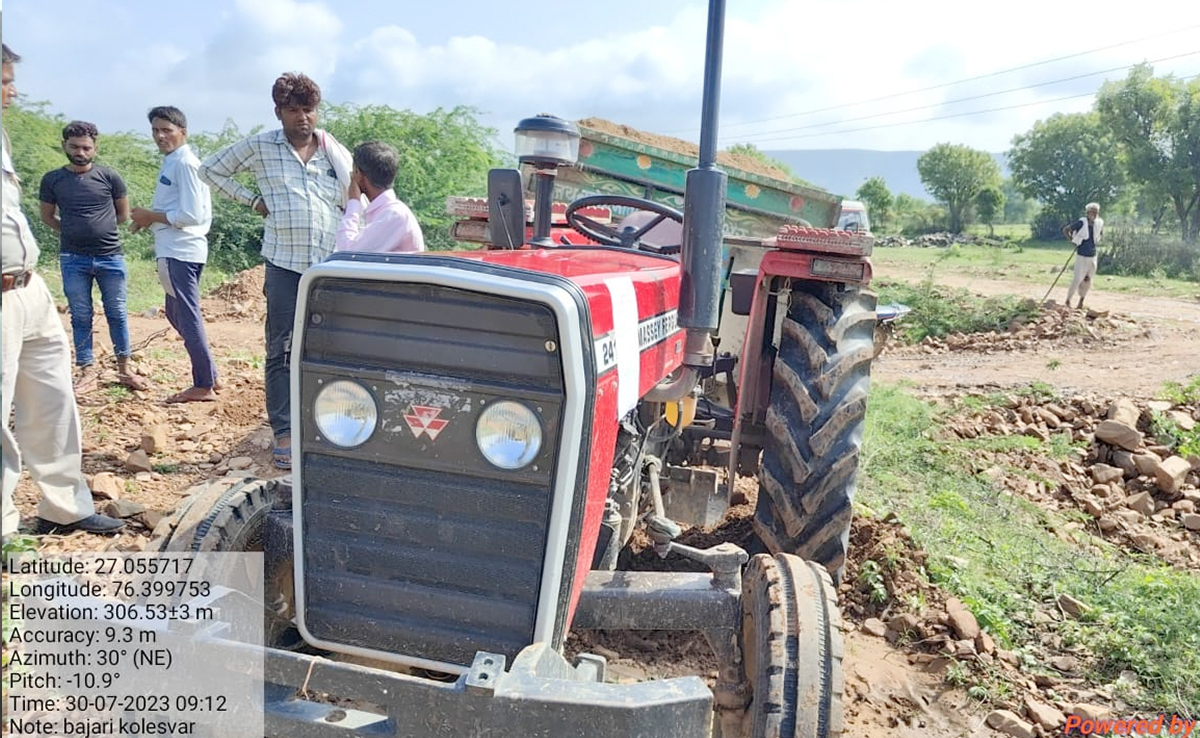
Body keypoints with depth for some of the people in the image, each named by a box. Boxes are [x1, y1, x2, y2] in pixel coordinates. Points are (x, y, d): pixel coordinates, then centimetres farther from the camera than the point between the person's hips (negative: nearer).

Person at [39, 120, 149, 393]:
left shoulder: (109, 177, 0)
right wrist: (74, 232, 8)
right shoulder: (52, 180, 2)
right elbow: (47, 217, 14)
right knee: (80, 317, 6)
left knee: (117, 314, 7)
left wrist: (99, 228, 10)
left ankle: (125, 368, 16)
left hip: (111, 257, 0)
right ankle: (88, 372, 13)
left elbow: (123, 215, 11)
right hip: (73, 260, 1)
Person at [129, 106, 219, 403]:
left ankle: (204, 385, 2)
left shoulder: (184, 163, -13)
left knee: (188, 317, -5)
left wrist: (150, 216, -10)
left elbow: (190, 215, -19)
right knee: (176, 313, 16)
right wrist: (149, 218, 5)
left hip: (182, 252, -10)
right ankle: (209, 375, 22)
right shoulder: (171, 162, 16)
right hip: (174, 251, 10)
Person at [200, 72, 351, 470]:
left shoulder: (335, 151, 10)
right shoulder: (259, 147, 4)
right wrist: (251, 200, 5)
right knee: (281, 351, 0)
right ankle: (284, 433, 7)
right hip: (284, 264, -2)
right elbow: (210, 169, 13)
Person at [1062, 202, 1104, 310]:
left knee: (1088, 280, 10)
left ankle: (1081, 301, 24)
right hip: (1081, 256, -5)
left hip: (1092, 256, 5)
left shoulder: (1099, 223, 2)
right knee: (1077, 279, -10)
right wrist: (1074, 241, -6)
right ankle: (1068, 300, 1)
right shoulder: (1081, 223, -13)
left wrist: (1096, 241, 10)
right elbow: (1065, 230, -6)